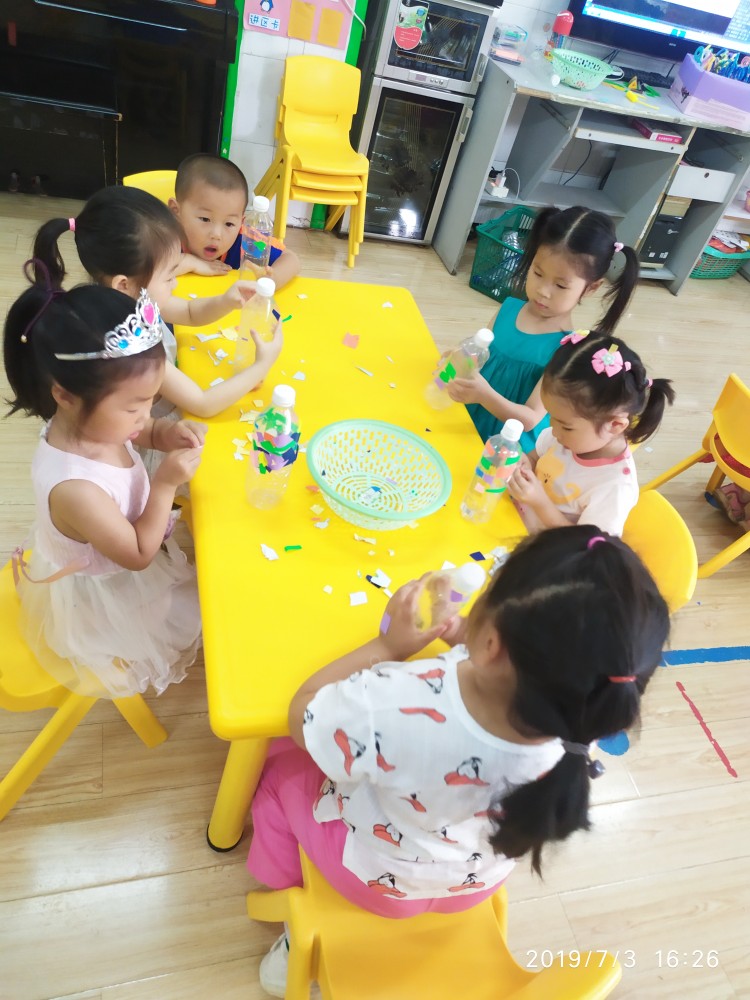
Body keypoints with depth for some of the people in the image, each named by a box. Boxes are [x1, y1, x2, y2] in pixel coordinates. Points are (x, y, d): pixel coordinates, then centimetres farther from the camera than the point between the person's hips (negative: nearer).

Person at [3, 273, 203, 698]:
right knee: (206, 603, 14)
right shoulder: (75, 489, -45)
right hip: (101, 596, -7)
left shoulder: (90, 420, -23)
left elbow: (145, 432, 1)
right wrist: (166, 483, -34)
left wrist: (170, 432, -21)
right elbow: (138, 555, -29)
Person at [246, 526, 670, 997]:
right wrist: (470, 649, -17)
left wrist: (386, 646, -16)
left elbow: (302, 713, -23)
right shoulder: (581, 719, -31)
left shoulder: (397, 708, -45)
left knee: (282, 764, 21)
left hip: (376, 876, -3)